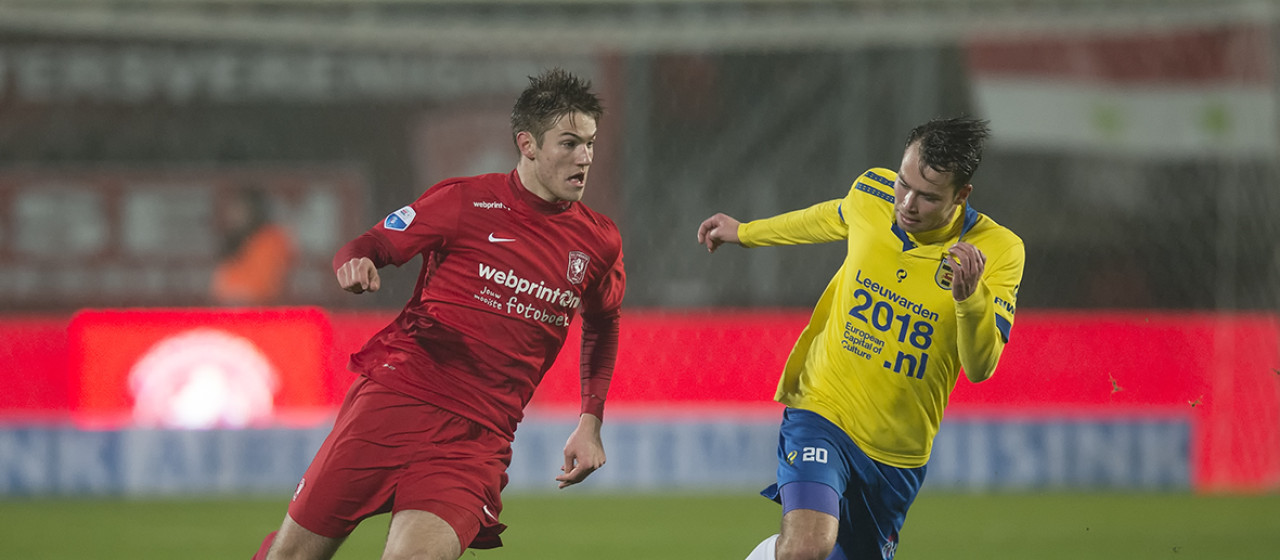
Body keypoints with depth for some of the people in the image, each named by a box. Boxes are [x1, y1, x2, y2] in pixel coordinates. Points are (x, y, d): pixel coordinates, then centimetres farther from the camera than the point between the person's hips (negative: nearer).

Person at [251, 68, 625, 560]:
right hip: (396, 398, -1)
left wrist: (590, 421, 17)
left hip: (478, 440, 1)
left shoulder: (599, 243, 6)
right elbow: (368, 247, 4)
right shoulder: (465, 201, -2)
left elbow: (603, 327, 25)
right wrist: (355, 263, -20)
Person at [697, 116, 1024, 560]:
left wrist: (969, 296, -39)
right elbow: (832, 220, 18)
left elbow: (980, 368, -20)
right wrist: (746, 233, 32)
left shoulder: (999, 252, -15)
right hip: (822, 407, -1)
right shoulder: (870, 194, -8)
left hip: (896, 452, 1)